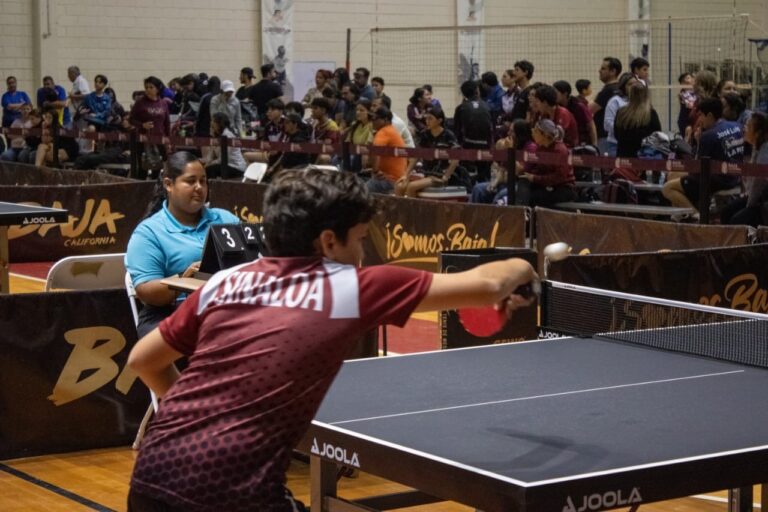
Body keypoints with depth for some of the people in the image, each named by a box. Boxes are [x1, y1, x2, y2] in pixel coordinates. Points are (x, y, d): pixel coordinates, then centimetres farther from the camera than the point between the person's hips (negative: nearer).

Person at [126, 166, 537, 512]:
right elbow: (484, 286, 8)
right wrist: (518, 270, 29)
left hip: (153, 471, 5)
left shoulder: (223, 282, 12)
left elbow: (142, 360, 23)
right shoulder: (352, 288, 2)